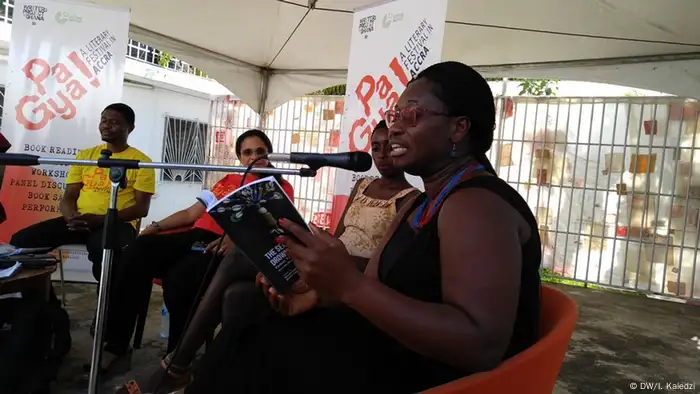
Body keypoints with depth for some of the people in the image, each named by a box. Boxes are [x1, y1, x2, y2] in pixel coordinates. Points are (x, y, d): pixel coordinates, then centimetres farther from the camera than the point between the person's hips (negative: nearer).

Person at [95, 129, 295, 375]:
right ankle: (114, 347, -18)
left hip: (227, 248, -6)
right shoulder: (228, 180, 31)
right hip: (194, 236, 6)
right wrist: (158, 226, 11)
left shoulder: (280, 187, 14)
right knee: (136, 252, -22)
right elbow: (193, 212, 27)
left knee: (180, 279, -35)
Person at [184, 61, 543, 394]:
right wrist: (321, 293, -12)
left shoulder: (477, 205, -20)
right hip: (404, 357, 9)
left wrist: (349, 284, -33)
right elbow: (376, 287, 9)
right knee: (255, 335, -1)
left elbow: (483, 345, -30)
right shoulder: (420, 206, 12)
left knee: (261, 353, -13)